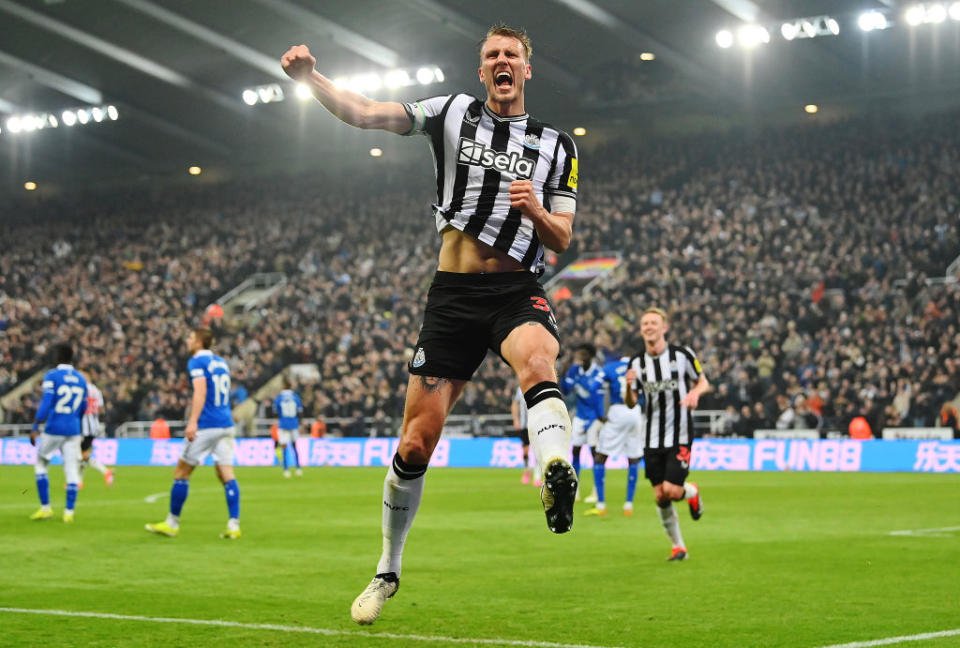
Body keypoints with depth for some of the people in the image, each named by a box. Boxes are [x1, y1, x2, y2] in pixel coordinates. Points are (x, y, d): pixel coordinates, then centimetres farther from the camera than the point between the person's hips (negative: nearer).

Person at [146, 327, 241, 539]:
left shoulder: (197, 362, -6)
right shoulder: (221, 362, 17)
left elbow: (201, 390, -20)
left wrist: (193, 421, -28)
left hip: (206, 426, -7)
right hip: (226, 425, 7)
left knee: (181, 473, 5)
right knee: (227, 476, 2)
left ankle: (172, 523, 12)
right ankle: (234, 525, -8)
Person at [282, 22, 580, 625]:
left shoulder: (556, 145, 11)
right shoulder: (453, 113, 8)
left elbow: (562, 239, 9)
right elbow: (362, 113, 3)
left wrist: (537, 212, -13)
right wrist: (310, 76, -13)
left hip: (519, 292, 0)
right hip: (453, 293, 1)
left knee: (537, 360, -38)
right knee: (415, 443, 0)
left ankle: (558, 480, -63)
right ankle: (388, 571, 19)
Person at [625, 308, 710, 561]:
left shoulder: (682, 354, -5)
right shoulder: (637, 363, 2)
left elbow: (703, 381, 6)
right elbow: (630, 403, 4)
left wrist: (695, 392, -16)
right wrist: (629, 386, -17)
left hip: (679, 436, -3)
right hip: (652, 439, 3)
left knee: (671, 491, -14)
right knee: (660, 496, 2)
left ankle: (691, 492, 23)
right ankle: (678, 546, 18)